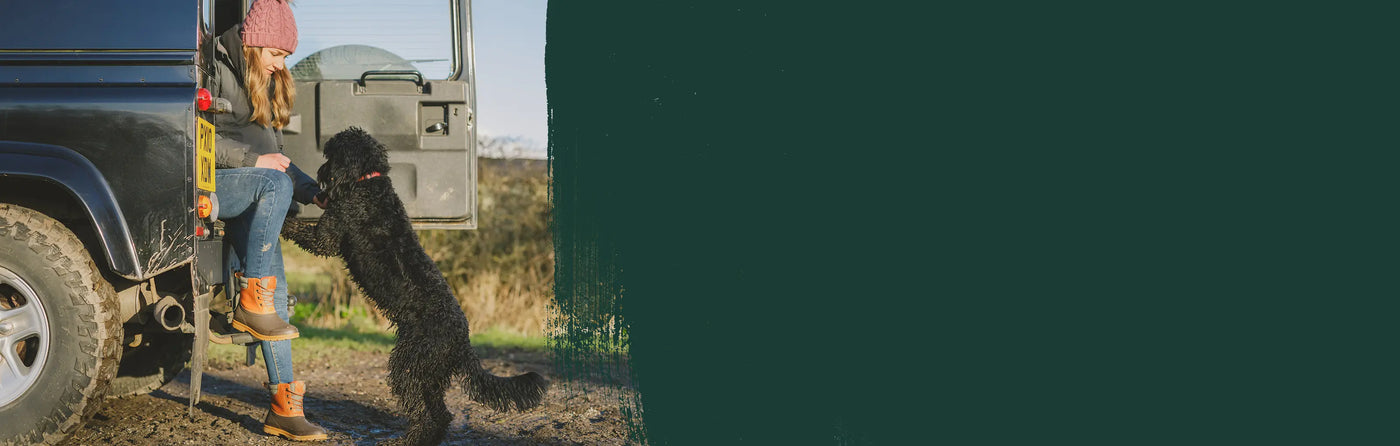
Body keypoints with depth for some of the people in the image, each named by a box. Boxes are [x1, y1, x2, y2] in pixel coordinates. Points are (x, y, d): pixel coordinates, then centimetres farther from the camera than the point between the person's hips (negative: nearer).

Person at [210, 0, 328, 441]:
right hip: (206, 186, -8)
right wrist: (253, 159, -18)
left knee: (276, 293, -4)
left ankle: (284, 407, -4)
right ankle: (250, 299, -27)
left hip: (252, 197, 8)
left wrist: (312, 191, 10)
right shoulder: (216, 70, -4)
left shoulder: (266, 85, 22)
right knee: (275, 184, -35)